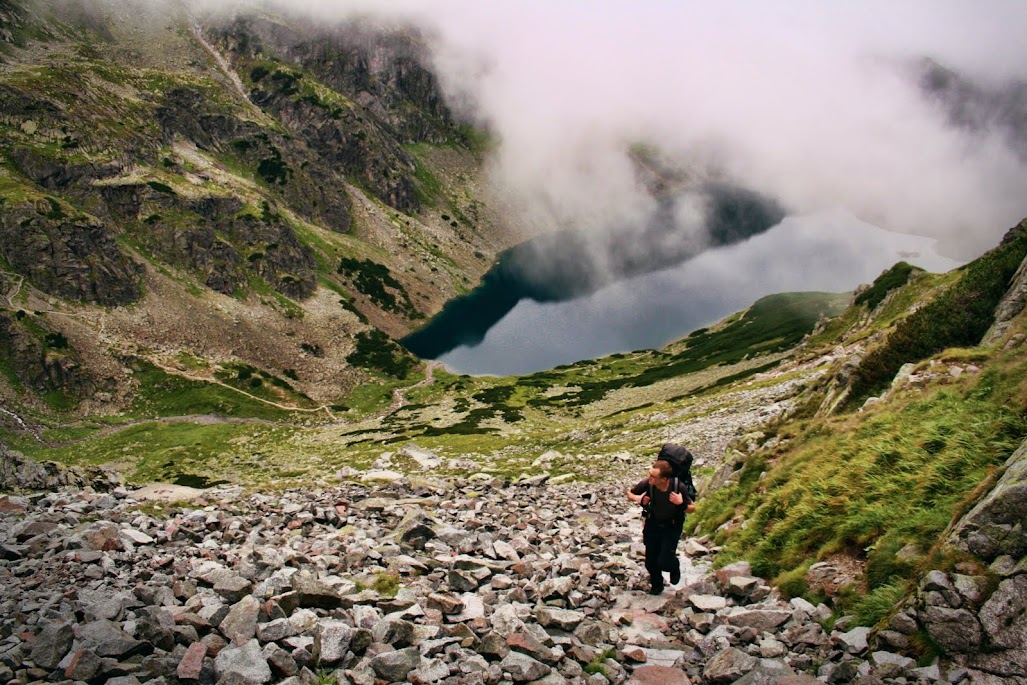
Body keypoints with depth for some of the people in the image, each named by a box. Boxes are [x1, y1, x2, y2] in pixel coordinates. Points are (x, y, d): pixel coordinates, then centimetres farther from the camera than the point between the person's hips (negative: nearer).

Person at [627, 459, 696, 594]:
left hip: (672, 526, -2)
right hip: (652, 524, 2)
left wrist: (682, 504, -36)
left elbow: (692, 509, -14)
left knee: (664, 562, -9)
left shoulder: (679, 487, -28)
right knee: (651, 561, 9)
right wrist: (638, 499, -26)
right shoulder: (647, 484, -25)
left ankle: (675, 567, 29)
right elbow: (630, 492, -4)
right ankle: (657, 585, 40)